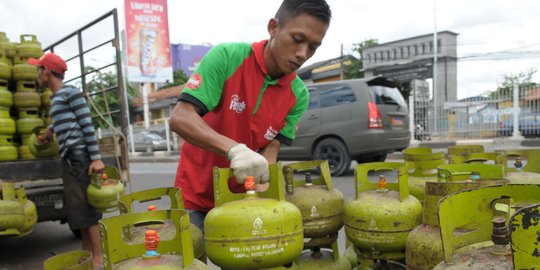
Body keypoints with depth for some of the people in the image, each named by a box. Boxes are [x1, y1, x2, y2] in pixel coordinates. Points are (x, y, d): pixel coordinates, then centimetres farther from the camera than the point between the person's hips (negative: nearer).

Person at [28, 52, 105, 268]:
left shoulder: (71, 92, -5)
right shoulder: (55, 97, 20)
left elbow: (87, 126, -12)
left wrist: (96, 158, -18)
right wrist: (52, 127, 58)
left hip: (80, 156, -8)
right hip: (68, 157, 8)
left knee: (86, 207, -7)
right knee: (78, 208, 8)